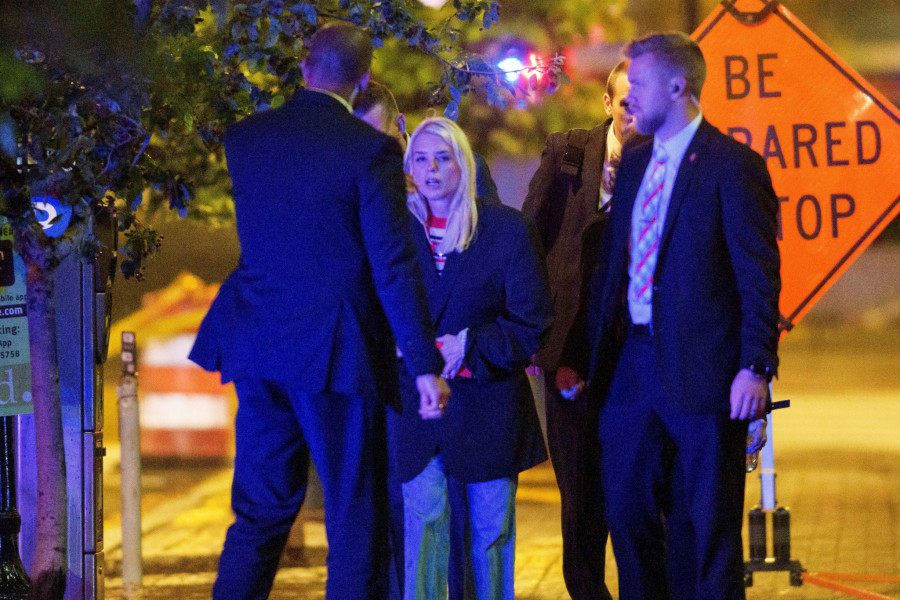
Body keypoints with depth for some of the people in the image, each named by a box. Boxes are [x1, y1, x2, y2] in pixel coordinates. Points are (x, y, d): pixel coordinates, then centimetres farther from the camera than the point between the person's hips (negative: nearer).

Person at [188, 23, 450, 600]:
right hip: (334, 352, -5)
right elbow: (394, 266, -14)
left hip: (258, 344, 5)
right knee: (356, 519, 4)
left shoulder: (244, 138, 4)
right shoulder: (371, 149, -12)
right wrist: (426, 365, -12)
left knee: (261, 510, 13)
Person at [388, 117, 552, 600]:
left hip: (487, 403, 0)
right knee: (424, 518, -12)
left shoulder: (506, 229, 1)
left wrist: (468, 347, -13)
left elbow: (532, 322, -1)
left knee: (491, 527, 6)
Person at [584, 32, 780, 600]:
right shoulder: (634, 162, 14)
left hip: (703, 372, -7)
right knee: (628, 511, 9)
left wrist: (756, 366, -18)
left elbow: (759, 276, -11)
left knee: (706, 526, 0)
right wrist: (595, 352, 13)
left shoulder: (733, 165, -8)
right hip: (632, 363, 7)